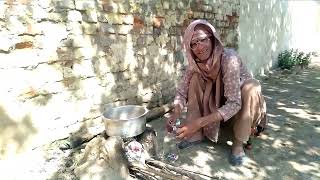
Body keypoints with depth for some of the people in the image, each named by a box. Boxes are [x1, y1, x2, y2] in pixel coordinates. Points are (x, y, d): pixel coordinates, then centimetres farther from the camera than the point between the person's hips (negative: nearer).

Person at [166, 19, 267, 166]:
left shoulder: (228, 58, -32)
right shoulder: (195, 63, -16)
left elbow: (234, 103, -38)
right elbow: (182, 90, -11)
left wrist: (199, 122, -46)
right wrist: (175, 113, -32)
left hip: (242, 104, -4)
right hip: (218, 102, 4)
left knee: (251, 87, -35)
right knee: (195, 78, -18)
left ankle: (239, 142, -17)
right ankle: (197, 134, -10)